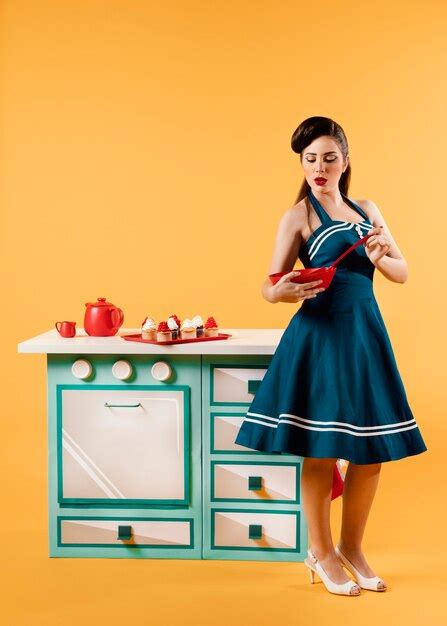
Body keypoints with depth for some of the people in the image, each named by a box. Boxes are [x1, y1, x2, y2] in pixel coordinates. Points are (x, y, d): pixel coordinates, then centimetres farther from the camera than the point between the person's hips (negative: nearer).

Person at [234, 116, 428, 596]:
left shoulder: (367, 210, 13)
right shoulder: (298, 216, -1)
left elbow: (402, 274, 12)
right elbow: (270, 288, -4)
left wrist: (379, 257, -9)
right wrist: (283, 291, -27)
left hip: (366, 335, 5)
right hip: (320, 336, -5)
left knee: (370, 451, 7)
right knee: (321, 450, 1)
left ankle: (352, 548, 24)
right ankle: (320, 553, 19)